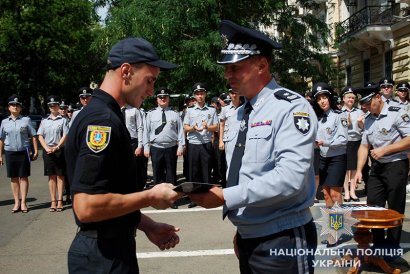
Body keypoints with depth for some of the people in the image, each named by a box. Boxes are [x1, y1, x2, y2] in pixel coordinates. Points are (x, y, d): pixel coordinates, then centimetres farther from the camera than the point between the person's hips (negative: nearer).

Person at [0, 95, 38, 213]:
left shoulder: (26, 120, 2)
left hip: (23, 152, -2)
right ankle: (17, 202, 13)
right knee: (14, 178, 7)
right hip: (10, 152, 2)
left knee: (23, 177, 2)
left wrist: (35, 151, -4)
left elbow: (33, 136, 2)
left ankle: (23, 202, 8)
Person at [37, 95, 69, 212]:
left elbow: (65, 136, -4)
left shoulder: (63, 120, 3)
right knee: (51, 176, 5)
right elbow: (40, 136, 7)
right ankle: (53, 201, 7)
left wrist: (57, 147, -14)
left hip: (59, 150, -3)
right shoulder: (44, 121, 12)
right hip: (48, 151, 3)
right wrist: (47, 148, -7)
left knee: (60, 176, 0)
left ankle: (60, 200, 2)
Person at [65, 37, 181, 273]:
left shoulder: (102, 115, 11)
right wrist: (151, 197, -17)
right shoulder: (103, 120, -21)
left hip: (113, 249, 9)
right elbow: (86, 206, -28)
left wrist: (146, 225, 11)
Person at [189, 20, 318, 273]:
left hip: (283, 241, -7)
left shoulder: (291, 107, -14)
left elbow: (290, 176, -26)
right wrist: (241, 228, 14)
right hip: (247, 238, 7)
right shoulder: (239, 116, 10)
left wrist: (226, 197, -24)